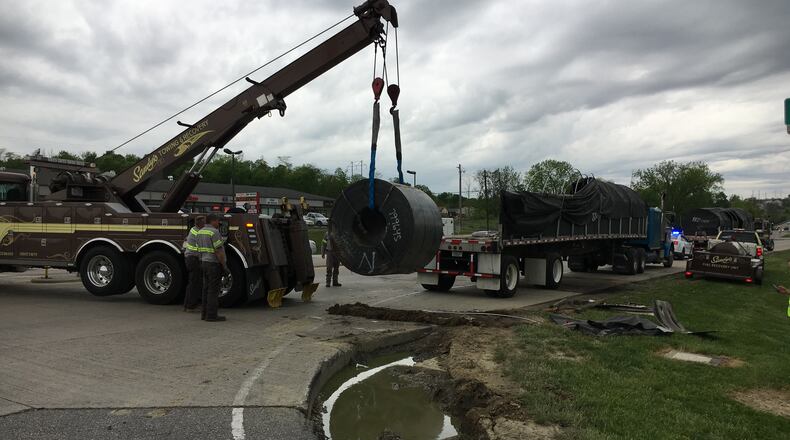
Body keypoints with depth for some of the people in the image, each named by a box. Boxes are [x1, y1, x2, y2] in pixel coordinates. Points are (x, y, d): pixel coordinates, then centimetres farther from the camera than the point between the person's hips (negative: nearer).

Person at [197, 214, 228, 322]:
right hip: (214, 264, -9)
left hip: (204, 262, 9)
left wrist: (203, 263, 20)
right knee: (213, 290, -5)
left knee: (206, 289, 13)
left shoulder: (200, 232, 12)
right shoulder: (214, 232, -16)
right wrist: (224, 265, -15)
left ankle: (205, 313, 18)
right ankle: (211, 315, -2)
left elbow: (200, 248, 16)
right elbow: (219, 251, -20)